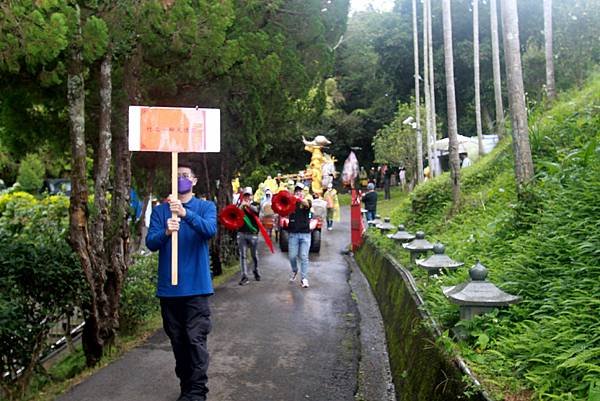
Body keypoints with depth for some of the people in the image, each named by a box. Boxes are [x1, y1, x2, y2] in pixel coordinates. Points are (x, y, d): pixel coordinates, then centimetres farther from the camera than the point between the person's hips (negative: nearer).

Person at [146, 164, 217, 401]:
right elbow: (150, 243, -4)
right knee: (178, 342, 13)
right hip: (168, 288, 3)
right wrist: (166, 232, -26)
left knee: (196, 341, -4)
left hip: (196, 286, -3)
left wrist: (185, 213, -35)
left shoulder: (206, 207, 1)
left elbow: (210, 230, -19)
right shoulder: (160, 210, 5)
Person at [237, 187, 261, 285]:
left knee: (254, 255, 9)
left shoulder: (255, 204, 5)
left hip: (253, 233, -1)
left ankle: (256, 271, 32)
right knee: (242, 255, -3)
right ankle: (244, 276, -3)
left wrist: (248, 204, -31)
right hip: (241, 233, 1)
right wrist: (241, 206, -18)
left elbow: (256, 210, -18)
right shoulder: (240, 205, 11)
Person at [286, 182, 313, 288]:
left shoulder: (307, 200, 5)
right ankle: (294, 271, 32)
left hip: (305, 233, -1)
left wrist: (299, 198, -43)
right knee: (292, 256, 4)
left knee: (304, 257, -3)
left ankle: (304, 278, 1)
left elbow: (307, 204, -21)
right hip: (293, 233, 1)